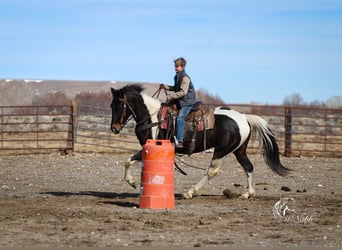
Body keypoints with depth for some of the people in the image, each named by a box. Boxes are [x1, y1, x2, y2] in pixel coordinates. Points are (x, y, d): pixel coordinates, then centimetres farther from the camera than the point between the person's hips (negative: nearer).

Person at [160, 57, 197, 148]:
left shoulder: (185, 78, -14)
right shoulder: (177, 76, 15)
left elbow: (183, 92, -22)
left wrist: (171, 96, -22)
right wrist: (166, 87, 18)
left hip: (187, 101, -11)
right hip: (180, 101, 11)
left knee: (180, 117, -24)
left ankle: (179, 141, -30)